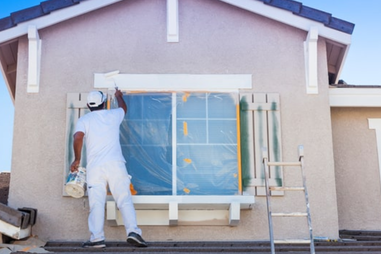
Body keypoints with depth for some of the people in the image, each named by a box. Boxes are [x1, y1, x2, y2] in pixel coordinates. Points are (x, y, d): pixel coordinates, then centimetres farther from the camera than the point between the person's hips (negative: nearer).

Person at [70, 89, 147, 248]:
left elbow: (78, 137, -9)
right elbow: (123, 107, 38)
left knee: (96, 202, -2)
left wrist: (77, 159, -2)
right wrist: (118, 96, 58)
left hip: (94, 166, 0)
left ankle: (97, 238, -9)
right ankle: (133, 231, -15)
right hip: (115, 164, 1)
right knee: (124, 199, -2)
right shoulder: (113, 115, 15)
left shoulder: (84, 120, 9)